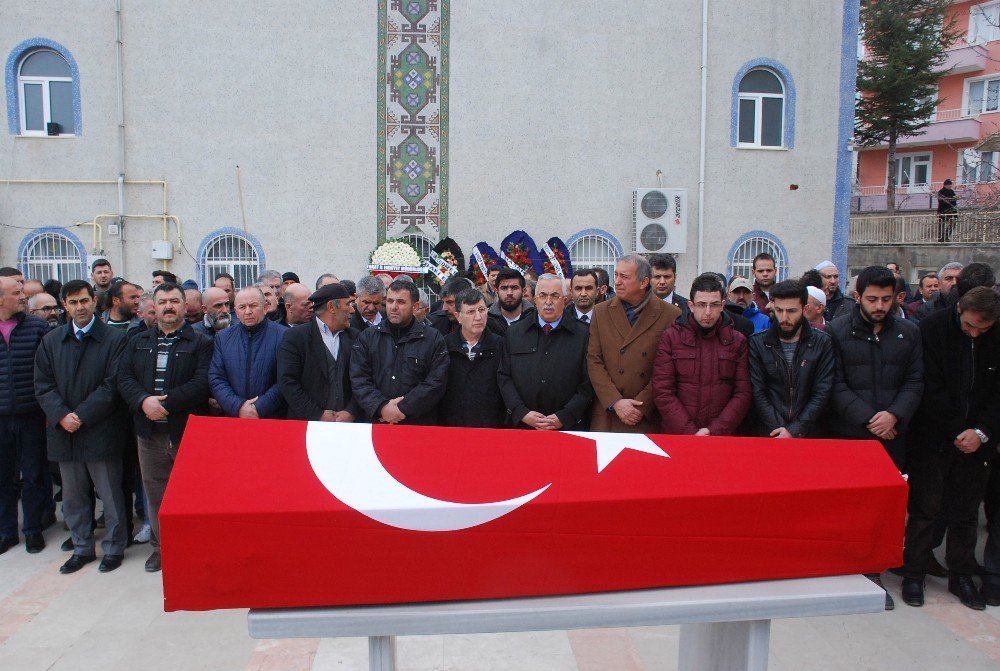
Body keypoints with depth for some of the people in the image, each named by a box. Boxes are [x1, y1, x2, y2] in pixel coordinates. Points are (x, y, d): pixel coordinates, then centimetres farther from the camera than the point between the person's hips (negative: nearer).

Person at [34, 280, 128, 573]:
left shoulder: (115, 338, -5)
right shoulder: (51, 341, 9)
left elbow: (113, 384, -11)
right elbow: (43, 385, 5)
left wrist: (82, 416, -15)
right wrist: (61, 416, -10)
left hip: (101, 432, -4)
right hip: (64, 431, 4)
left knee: (111, 496, 5)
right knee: (73, 497, 15)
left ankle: (114, 548, 20)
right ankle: (82, 548, 30)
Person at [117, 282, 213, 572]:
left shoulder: (201, 343, -1)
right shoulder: (137, 342, 14)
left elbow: (202, 383, -13)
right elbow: (124, 377, 3)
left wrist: (166, 402, -18)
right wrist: (143, 401, -15)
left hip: (188, 431, -4)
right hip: (150, 432, 4)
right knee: (155, 493, 12)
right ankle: (161, 547, 26)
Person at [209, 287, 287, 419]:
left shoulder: (283, 335, -5)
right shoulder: (223, 337, 8)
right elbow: (215, 379, 3)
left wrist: (260, 408, -15)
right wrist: (238, 407, -10)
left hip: (272, 418, -3)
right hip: (233, 418, 3)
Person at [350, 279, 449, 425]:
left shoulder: (434, 339, 0)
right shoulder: (367, 337, 7)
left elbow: (436, 383, -9)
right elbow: (358, 380, -1)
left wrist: (403, 409, -16)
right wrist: (382, 407, -15)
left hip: (419, 424, -1)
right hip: (375, 421, 2)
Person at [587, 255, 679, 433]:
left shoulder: (671, 315, -2)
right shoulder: (601, 312, 6)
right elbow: (594, 361, 1)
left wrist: (642, 406, -11)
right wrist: (615, 402, -9)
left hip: (649, 418, -2)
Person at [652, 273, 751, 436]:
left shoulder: (738, 341, 4)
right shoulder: (670, 337, -2)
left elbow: (743, 394, -1)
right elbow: (663, 392, -6)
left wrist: (715, 431, -12)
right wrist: (690, 433, -14)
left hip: (723, 436, 1)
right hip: (676, 434, -1)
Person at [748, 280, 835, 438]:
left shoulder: (823, 343, -1)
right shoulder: (757, 343, -1)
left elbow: (822, 393, -6)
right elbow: (758, 393, -5)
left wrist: (794, 431, -13)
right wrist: (781, 430, -14)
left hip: (809, 433, 0)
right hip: (769, 434, 0)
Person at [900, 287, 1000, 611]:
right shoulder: (933, 328, -10)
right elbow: (930, 388, -11)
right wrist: (956, 432, -12)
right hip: (934, 436, -3)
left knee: (966, 511, 12)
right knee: (925, 508, 2)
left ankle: (962, 576, 25)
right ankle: (913, 574, 14)